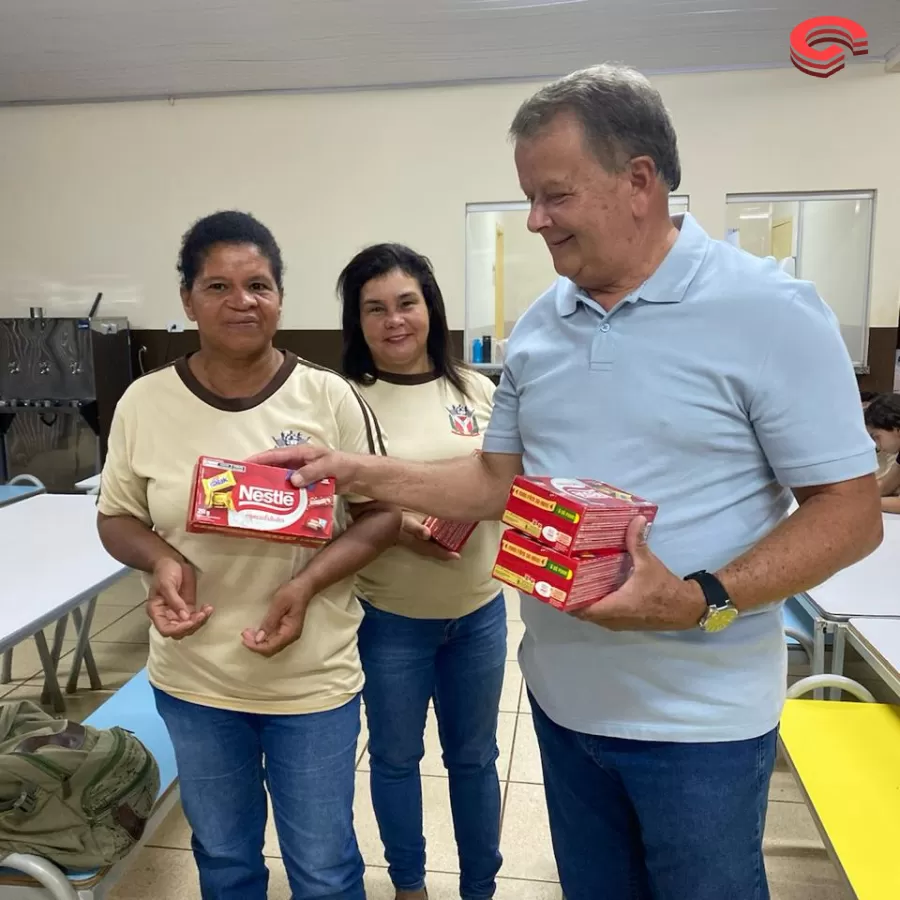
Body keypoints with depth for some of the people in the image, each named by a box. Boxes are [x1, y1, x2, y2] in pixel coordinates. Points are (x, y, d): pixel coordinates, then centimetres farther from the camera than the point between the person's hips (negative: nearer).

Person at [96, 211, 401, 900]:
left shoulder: (329, 397, -11)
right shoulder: (145, 402, -6)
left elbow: (382, 513, -6)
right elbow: (117, 517, 5)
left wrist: (308, 582, -22)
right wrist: (160, 559, -17)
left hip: (312, 680, -2)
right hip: (192, 680, 2)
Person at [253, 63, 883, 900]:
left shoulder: (769, 312, -15)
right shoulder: (539, 325, 2)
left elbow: (849, 513, -14)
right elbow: (500, 479, 7)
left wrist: (700, 603, -27)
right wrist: (358, 471, -3)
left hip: (697, 716, -5)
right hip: (562, 694, 5)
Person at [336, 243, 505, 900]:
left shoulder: (476, 389, -1)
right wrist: (396, 527, -24)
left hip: (479, 609, 2)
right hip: (390, 618, -2)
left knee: (474, 756, 20)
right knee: (395, 757, 18)